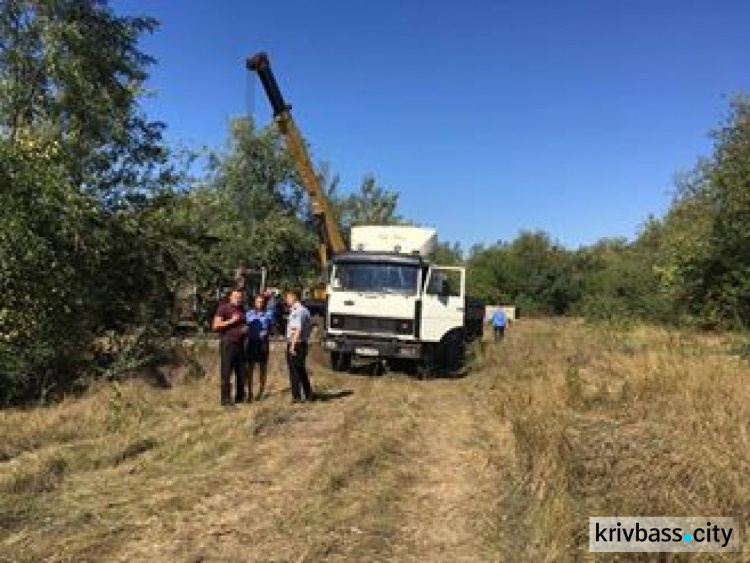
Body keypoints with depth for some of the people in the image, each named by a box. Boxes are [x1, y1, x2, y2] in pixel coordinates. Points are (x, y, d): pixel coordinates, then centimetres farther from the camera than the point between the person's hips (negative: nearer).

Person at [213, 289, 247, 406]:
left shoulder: (242, 310, 18)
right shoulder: (223, 308, -1)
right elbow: (216, 325, -8)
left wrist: (246, 329, 9)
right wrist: (231, 321, -14)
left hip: (240, 343, 6)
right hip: (228, 343, -6)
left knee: (241, 372, 7)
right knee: (226, 372, -5)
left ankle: (240, 397, 16)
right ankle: (226, 399, -1)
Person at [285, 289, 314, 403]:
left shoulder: (297, 311, -17)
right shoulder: (304, 310, 14)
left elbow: (297, 330, -24)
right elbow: (310, 325, 20)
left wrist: (293, 345, -24)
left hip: (295, 344, -10)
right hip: (303, 343, 10)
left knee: (294, 370, -1)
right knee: (302, 370, 17)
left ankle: (297, 396, 3)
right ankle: (308, 395, 23)